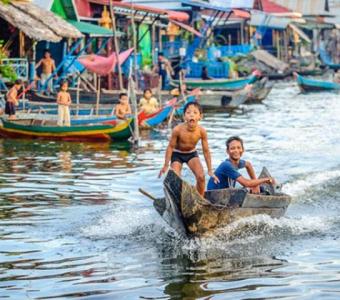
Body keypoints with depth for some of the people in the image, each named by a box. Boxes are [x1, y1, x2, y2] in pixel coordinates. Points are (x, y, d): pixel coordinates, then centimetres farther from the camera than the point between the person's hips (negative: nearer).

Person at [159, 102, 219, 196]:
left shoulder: (201, 131, -24)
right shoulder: (178, 130, -31)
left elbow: (206, 151, -11)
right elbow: (170, 147, -16)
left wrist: (210, 170, -5)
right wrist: (166, 165, -12)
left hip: (192, 153, 2)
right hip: (177, 154, -2)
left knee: (201, 177, -13)